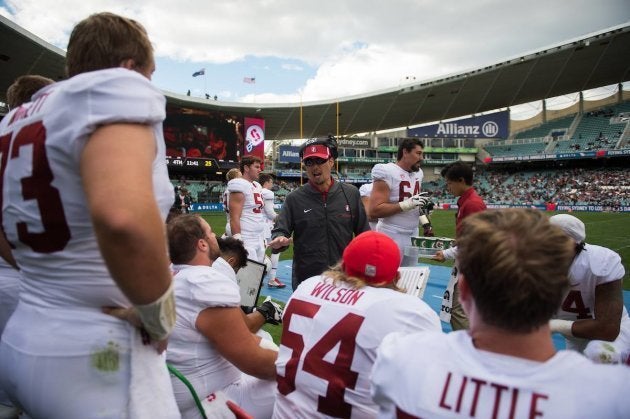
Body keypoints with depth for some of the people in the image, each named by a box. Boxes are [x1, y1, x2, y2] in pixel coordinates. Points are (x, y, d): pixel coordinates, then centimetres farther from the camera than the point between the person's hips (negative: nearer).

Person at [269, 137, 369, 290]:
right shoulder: (294, 198, -1)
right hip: (305, 280, -1)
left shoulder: (351, 194, 1)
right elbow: (280, 230, -2)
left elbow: (363, 233, 6)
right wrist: (280, 239, -25)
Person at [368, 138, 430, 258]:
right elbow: (374, 211, -21)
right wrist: (406, 205, -25)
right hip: (392, 236, -8)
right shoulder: (387, 173, -14)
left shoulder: (418, 173, 11)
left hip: (413, 234, 8)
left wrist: (423, 204, 1)